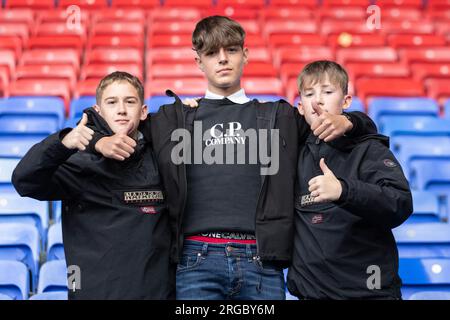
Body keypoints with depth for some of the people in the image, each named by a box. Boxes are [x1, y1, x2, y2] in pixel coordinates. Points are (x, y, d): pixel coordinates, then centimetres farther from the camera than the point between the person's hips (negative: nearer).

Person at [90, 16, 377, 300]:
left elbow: (365, 125, 26)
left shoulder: (280, 117, 18)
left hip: (261, 260, 1)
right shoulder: (175, 118, 16)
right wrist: (100, 141, 0)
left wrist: (344, 122, 3)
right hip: (197, 258, 0)